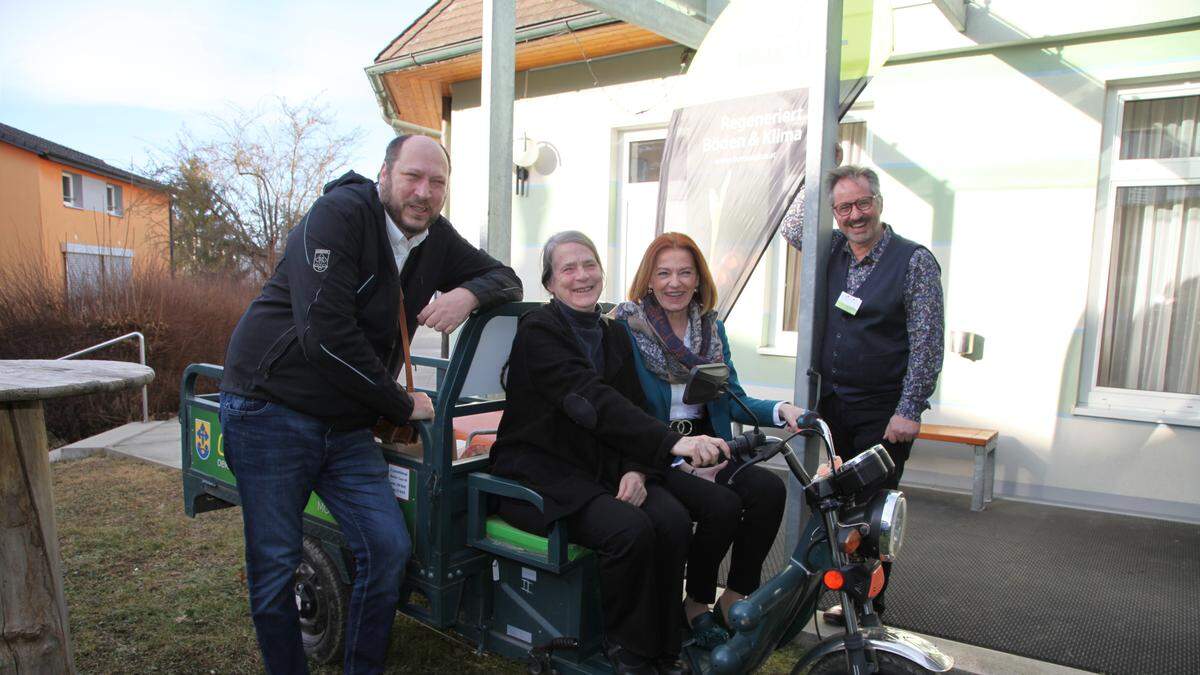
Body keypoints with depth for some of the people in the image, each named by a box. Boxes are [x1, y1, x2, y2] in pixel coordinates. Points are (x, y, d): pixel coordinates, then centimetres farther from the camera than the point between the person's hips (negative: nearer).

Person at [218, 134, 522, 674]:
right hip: (270, 410, -5)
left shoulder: (435, 238, 4)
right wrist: (403, 407, -15)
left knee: (389, 547, 0)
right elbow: (326, 333, -25)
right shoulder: (340, 214, -16)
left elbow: (506, 279, 10)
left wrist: (468, 293, -15)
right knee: (275, 563, 3)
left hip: (347, 425, 6)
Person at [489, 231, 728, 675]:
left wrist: (637, 469, -13)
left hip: (604, 468, 6)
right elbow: (592, 401, -27)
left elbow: (633, 406, 8)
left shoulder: (614, 334, 12)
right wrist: (672, 443, -38)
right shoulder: (538, 330, -11)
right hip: (540, 475, -6)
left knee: (674, 521, -19)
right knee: (630, 530, -28)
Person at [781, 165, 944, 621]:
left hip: (883, 412, -5)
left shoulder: (914, 261, -10)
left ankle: (868, 604, 16)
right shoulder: (832, 251, 6)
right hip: (833, 402, 6)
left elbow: (927, 344, -12)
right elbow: (792, 227, 27)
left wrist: (909, 411, -16)